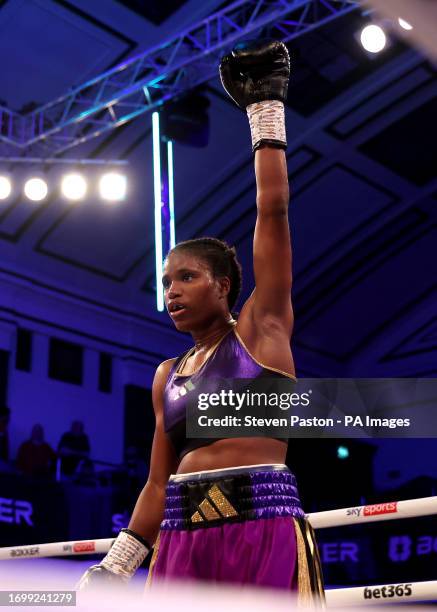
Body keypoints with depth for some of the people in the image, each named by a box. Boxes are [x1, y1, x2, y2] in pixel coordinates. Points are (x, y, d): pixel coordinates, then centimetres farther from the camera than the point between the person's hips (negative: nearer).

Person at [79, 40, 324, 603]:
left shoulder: (261, 329, 5)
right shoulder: (167, 376, 18)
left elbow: (273, 208, 1)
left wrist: (266, 110, 5)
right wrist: (116, 567, 13)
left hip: (263, 529, -4)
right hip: (182, 539, 5)